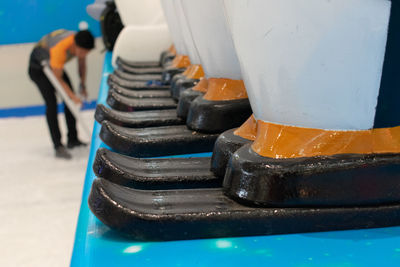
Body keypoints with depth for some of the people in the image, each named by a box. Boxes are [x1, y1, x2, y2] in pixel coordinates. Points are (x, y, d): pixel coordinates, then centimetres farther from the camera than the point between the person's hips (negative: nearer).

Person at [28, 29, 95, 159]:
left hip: (54, 65, 8)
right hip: (38, 67, -7)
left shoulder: (81, 43, -20)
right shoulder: (60, 48, -41)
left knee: (70, 100, 3)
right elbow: (58, 78, -32)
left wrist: (83, 85, -6)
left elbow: (82, 63, -1)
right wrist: (72, 96, -37)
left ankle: (73, 140, 14)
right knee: (51, 104, -18)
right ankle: (58, 147, -18)